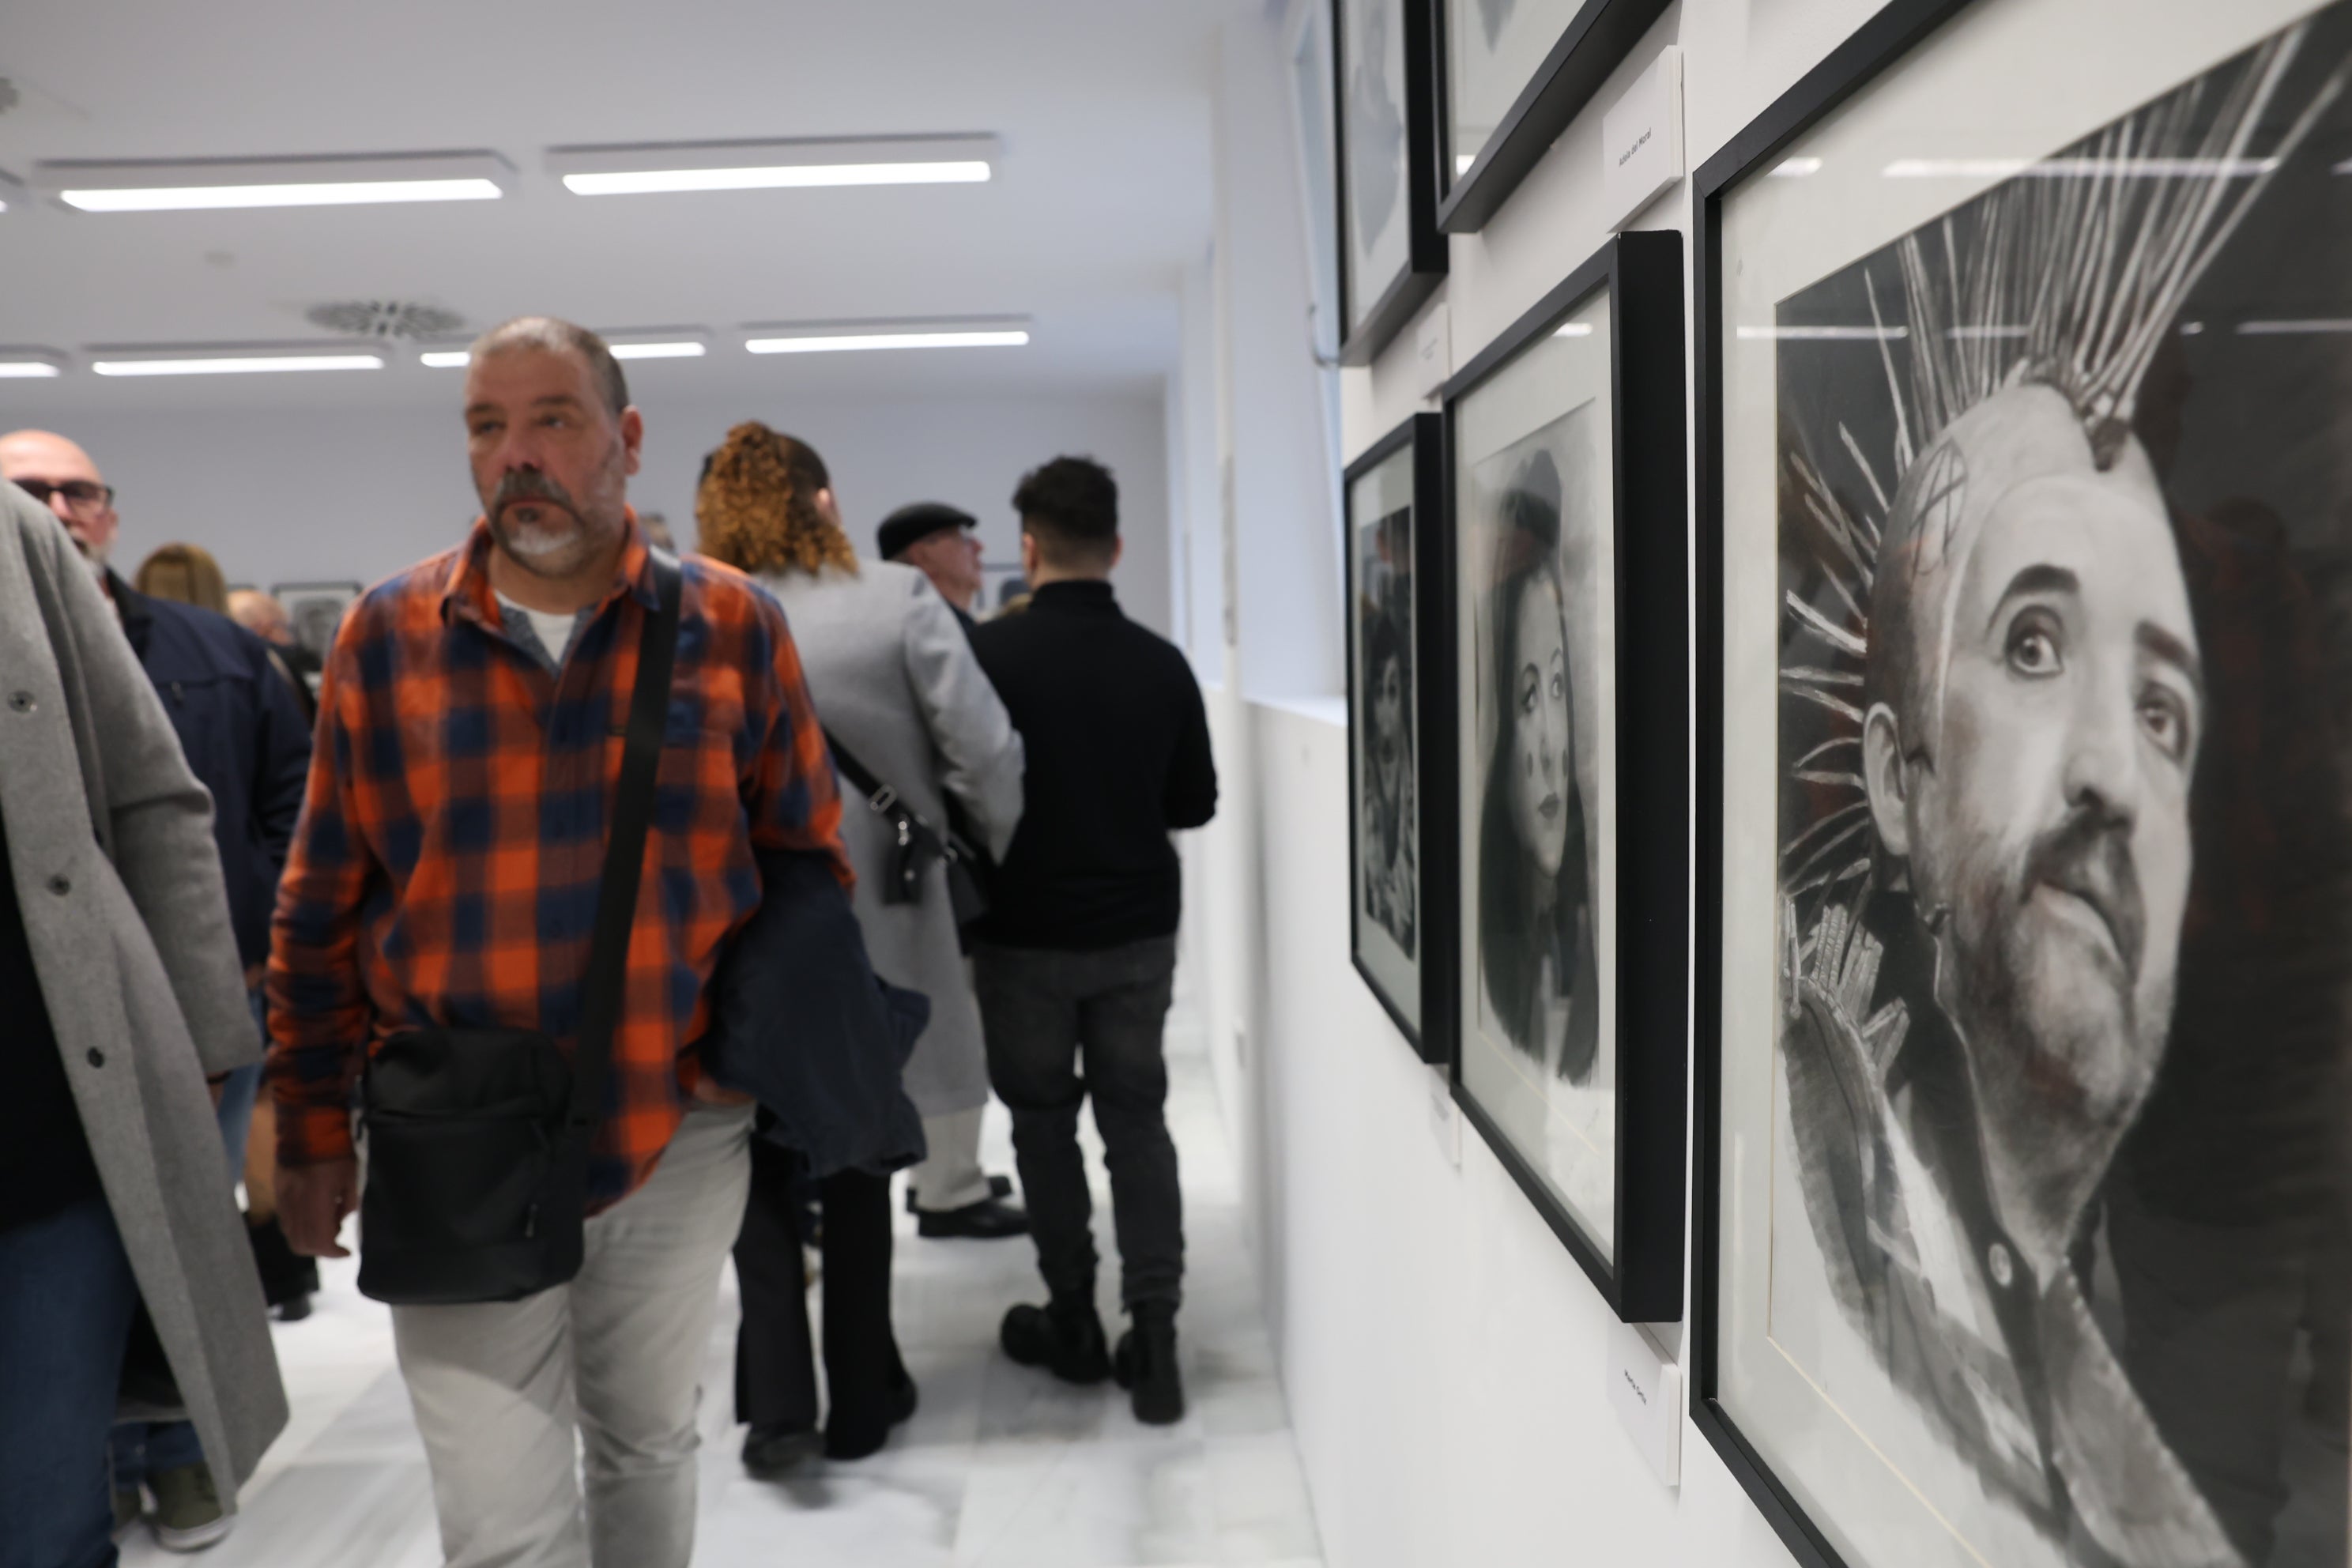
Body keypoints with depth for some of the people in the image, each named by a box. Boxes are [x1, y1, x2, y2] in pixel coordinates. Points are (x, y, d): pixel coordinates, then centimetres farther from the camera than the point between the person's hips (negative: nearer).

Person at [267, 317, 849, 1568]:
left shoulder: (732, 625, -3)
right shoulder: (385, 635, -2)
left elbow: (809, 865, 3)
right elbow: (321, 911, 4)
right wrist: (313, 1130, 6)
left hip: (683, 1139, 1)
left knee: (646, 1449, 21)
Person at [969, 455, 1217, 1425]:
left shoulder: (989, 654, -13)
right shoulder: (1161, 664, -3)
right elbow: (1197, 801, 5)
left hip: (1024, 934, -2)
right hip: (1138, 929, 3)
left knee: (1043, 1119, 14)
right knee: (1137, 1120, 12)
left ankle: (1072, 1321, 24)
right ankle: (1153, 1335, 9)